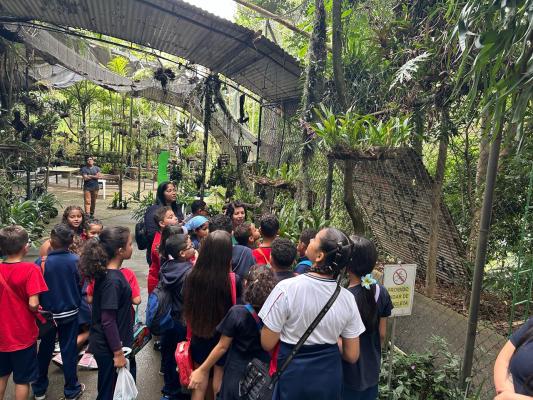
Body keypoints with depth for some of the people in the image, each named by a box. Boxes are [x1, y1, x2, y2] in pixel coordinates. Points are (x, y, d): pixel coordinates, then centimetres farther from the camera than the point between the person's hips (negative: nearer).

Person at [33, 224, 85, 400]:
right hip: (70, 313, 0)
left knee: (45, 350, 18)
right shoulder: (76, 260, -16)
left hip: (47, 313, 0)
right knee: (69, 350, 11)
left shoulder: (41, 262, -19)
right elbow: (81, 285, -4)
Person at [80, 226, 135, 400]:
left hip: (106, 344, 8)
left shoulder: (109, 273, 0)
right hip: (109, 348, -8)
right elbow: (108, 321, -25)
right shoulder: (112, 280, -28)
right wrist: (118, 353, -18)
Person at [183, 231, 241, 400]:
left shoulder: (193, 276, -17)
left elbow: (188, 309, -1)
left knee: (199, 385, 20)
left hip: (199, 337, 2)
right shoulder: (233, 280, -24)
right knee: (219, 385, 17)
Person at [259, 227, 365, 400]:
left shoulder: (286, 288, -24)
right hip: (330, 378, 3)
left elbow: (267, 344, -16)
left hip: (293, 376, -2)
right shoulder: (347, 298, -13)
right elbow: (351, 356, -5)